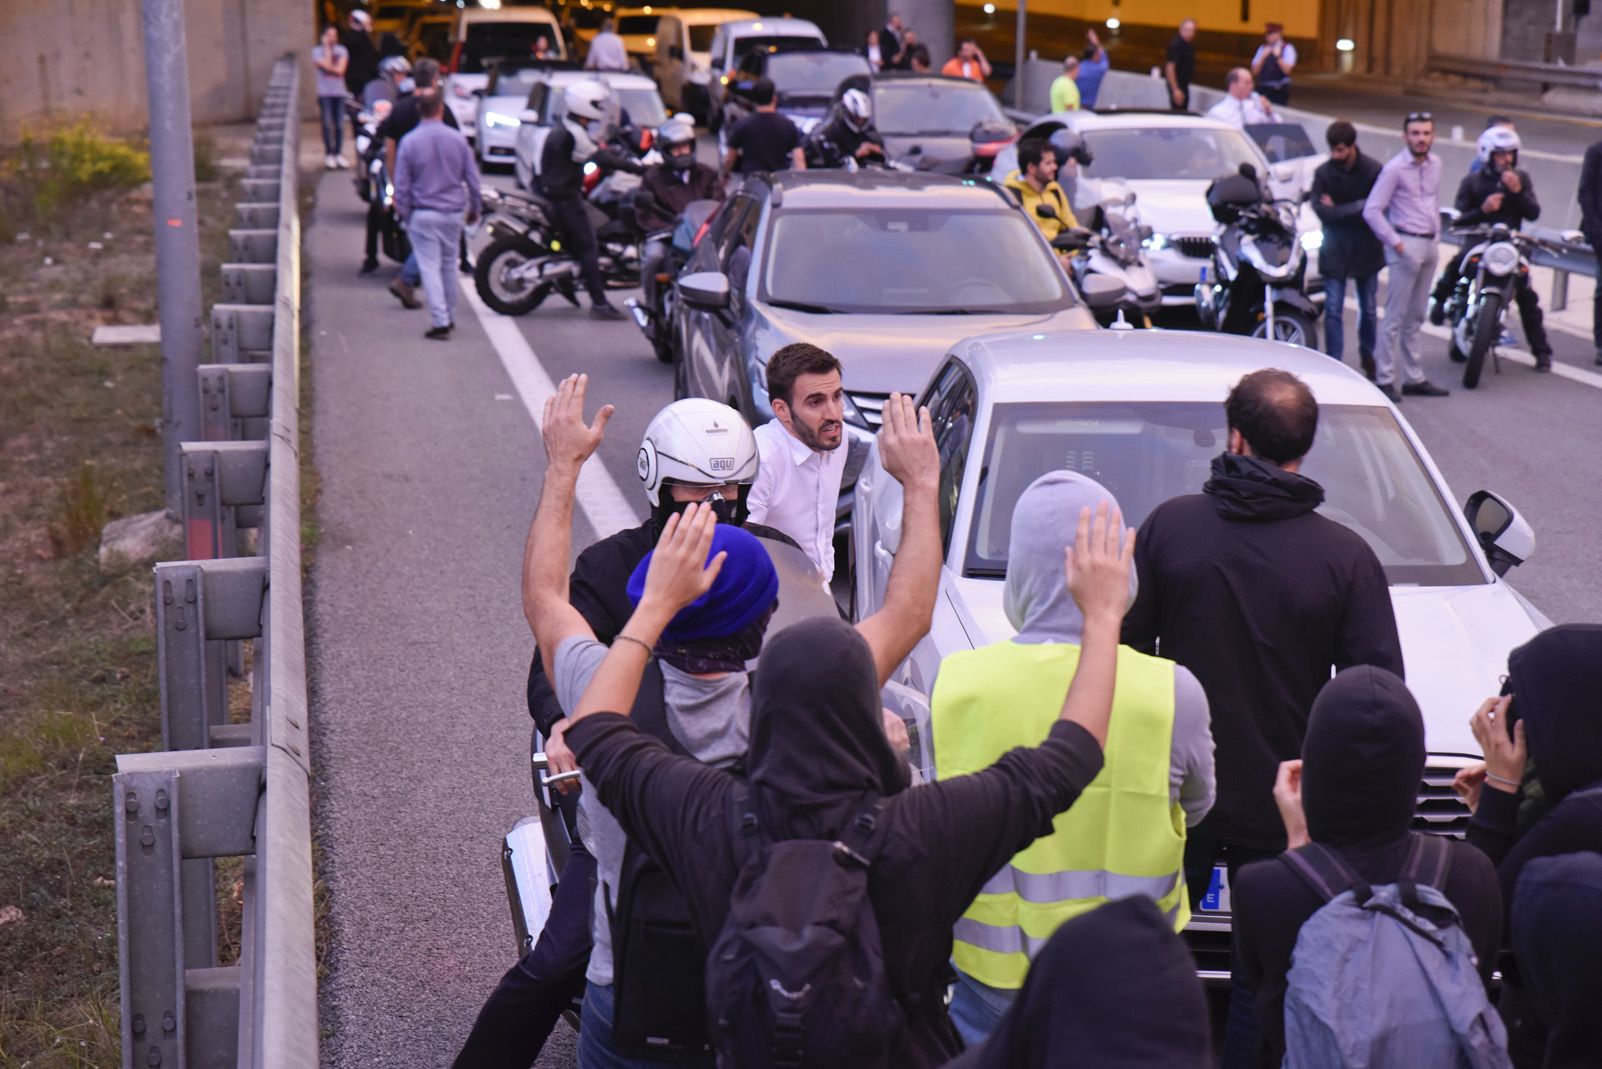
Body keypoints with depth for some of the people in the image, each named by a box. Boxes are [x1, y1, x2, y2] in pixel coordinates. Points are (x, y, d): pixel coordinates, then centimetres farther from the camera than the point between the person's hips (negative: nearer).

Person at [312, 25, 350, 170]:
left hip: (339, 91, 3)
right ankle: (328, 155, 0)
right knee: (327, 124, -5)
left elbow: (340, 69, -3)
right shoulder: (317, 51, 2)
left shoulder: (341, 50, 8)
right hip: (324, 92, -3)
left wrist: (330, 67, -10)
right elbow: (327, 66, -13)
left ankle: (338, 154, 8)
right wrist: (327, 48, -8)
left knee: (340, 124, 1)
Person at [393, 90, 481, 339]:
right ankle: (450, 318, 25)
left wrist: (404, 214, 5)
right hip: (453, 213, 3)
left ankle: (440, 322, -8)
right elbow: (472, 178, 4)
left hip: (423, 214, -3)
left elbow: (402, 185, -5)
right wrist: (474, 208, 16)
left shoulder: (410, 142, -7)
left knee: (430, 267, -1)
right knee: (448, 266, 16)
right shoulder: (457, 139, -1)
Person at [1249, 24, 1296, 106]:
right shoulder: (1262, 48, 10)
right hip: (1264, 88, 4)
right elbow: (1255, 71, 4)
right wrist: (1263, 57, -9)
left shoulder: (1287, 48, -1)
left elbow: (1287, 70, -12)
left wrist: (1278, 56, -22)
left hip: (1280, 89, -4)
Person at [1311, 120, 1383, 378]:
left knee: (1368, 309, 12)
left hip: (1365, 247, 0)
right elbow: (1321, 211, -15)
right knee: (1333, 311, -4)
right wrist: (1356, 208, -20)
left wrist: (1338, 210, -13)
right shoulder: (1323, 172, -7)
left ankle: (1368, 356, 31)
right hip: (1335, 248, 0)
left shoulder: (1373, 170, -9)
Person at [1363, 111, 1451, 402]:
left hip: (1430, 245, 7)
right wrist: (1395, 243, -15)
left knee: (1415, 318, 13)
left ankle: (1414, 378, 18)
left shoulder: (1435, 164, 10)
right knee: (1395, 317, -6)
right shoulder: (1395, 168, -12)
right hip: (1406, 245, -7)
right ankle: (1385, 379, -1)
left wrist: (1437, 236, 15)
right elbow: (1372, 211, -15)